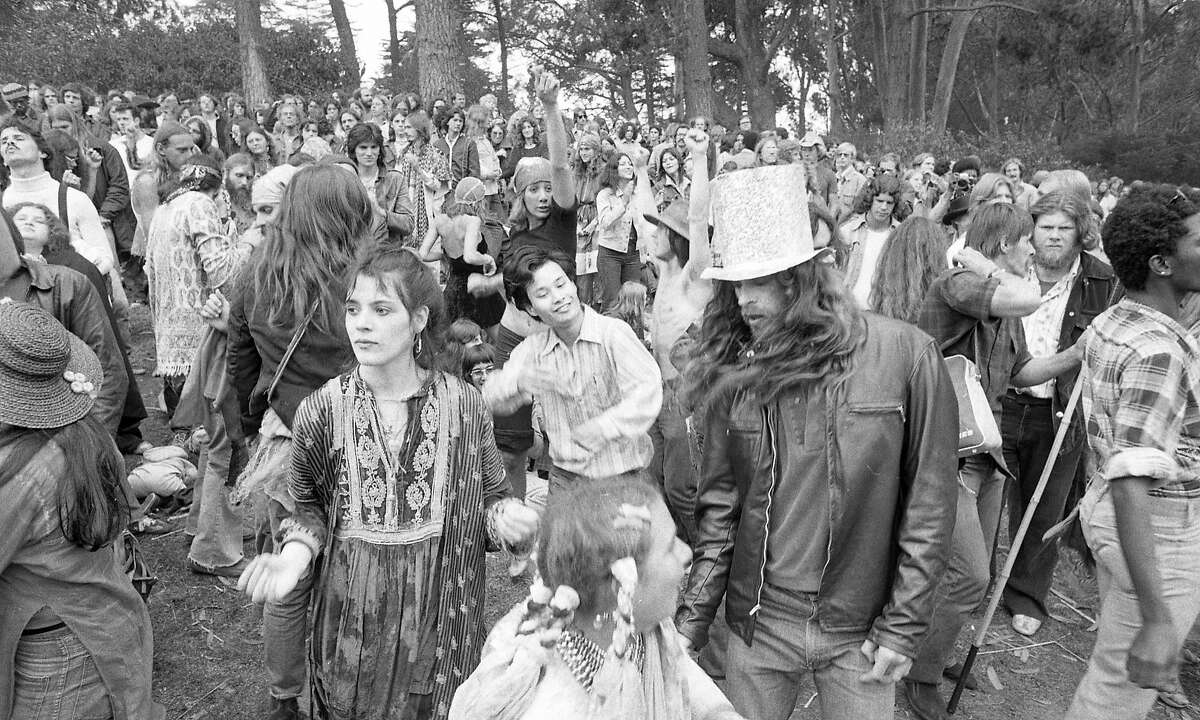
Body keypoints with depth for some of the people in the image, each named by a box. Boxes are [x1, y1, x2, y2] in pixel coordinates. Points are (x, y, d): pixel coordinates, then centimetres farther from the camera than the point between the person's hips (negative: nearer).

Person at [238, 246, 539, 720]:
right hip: (351, 617, 1)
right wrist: (297, 548, -16)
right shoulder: (321, 411, -9)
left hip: (440, 613, 0)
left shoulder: (464, 406, -10)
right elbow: (311, 507, 3)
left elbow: (488, 501, 0)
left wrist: (503, 518, -20)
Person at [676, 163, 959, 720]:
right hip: (758, 623, 2)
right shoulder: (732, 375, -5)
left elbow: (929, 502, -8)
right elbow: (718, 506, 0)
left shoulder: (905, 355, -13)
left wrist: (903, 626, -7)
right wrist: (691, 619, -3)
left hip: (860, 630, -2)